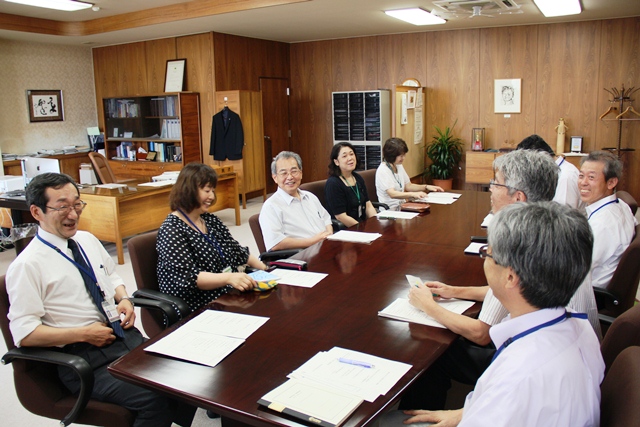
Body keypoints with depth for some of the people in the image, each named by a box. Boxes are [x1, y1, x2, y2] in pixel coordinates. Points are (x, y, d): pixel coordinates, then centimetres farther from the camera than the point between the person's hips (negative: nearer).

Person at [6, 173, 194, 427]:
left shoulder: (88, 240, 11)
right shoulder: (27, 266, -8)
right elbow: (24, 333, -10)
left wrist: (124, 299, 4)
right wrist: (84, 334, -14)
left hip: (127, 337, 6)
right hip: (84, 358, -6)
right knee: (156, 399, -27)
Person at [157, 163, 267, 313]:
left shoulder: (211, 220, 11)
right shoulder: (172, 230, -12)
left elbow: (237, 251, 18)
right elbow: (189, 278, -22)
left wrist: (266, 268, 2)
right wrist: (228, 278, -36)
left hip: (229, 295, 7)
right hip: (198, 307, -7)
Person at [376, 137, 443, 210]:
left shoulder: (399, 166, 11)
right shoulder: (382, 171, -15)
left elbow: (408, 186, 21)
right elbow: (392, 194, -26)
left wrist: (426, 187, 6)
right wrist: (413, 194, -39)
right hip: (389, 210, -8)